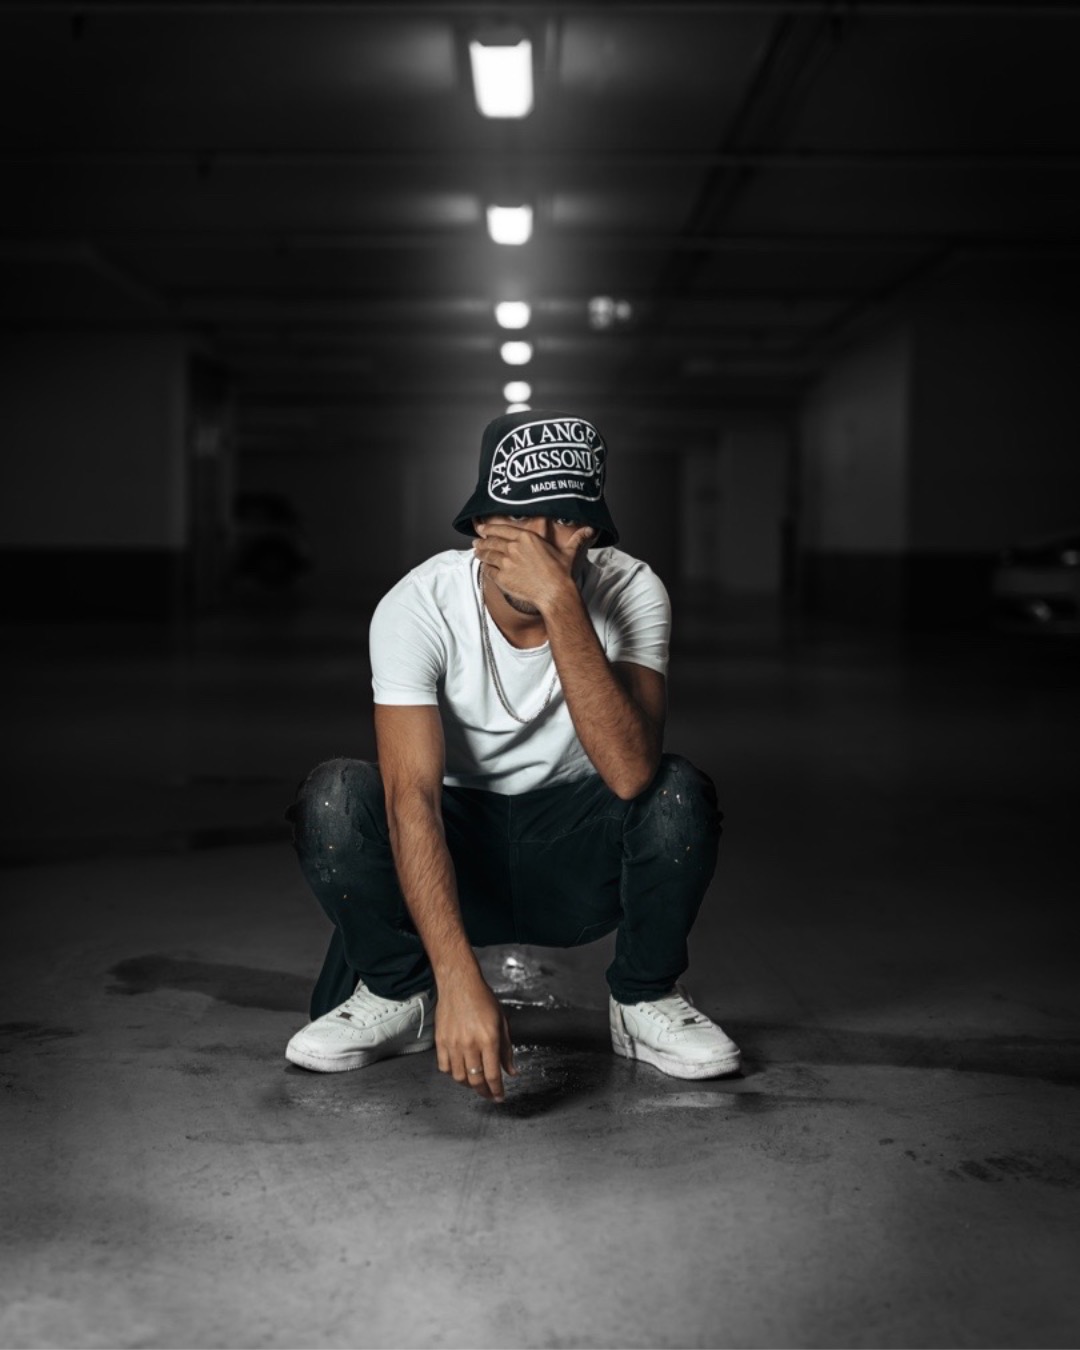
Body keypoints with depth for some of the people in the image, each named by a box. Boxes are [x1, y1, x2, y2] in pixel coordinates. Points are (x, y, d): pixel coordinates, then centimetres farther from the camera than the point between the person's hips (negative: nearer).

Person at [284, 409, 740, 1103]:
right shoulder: (417, 607, -22)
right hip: (453, 851, 0)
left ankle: (645, 1000, -3)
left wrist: (560, 601, -43)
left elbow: (630, 772, -35)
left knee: (678, 795, -30)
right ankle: (400, 995, -2)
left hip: (579, 861, 1)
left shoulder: (630, 591, -20)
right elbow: (411, 797, -32)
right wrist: (459, 979, -44)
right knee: (333, 797, -29)